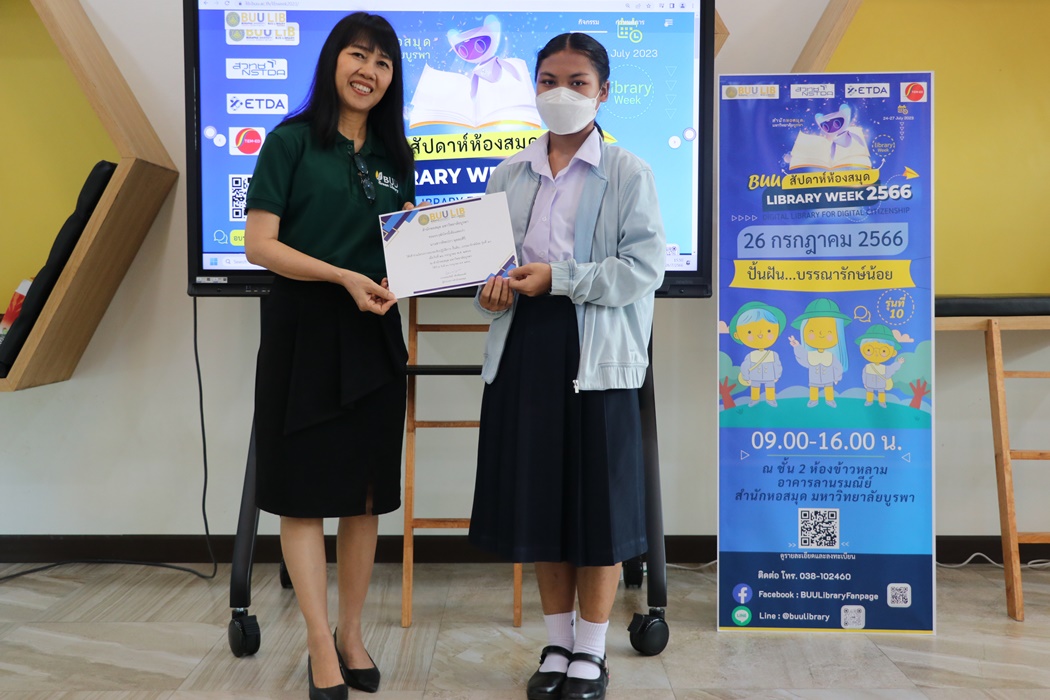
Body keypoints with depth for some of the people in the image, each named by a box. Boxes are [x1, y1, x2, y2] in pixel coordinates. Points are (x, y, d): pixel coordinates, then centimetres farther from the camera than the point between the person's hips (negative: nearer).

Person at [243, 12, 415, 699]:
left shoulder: (394, 155, 13)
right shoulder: (292, 142, -1)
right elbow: (259, 244, -9)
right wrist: (344, 277, -19)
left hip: (374, 334, 5)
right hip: (303, 333, -4)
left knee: (366, 493, 8)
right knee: (304, 492, 0)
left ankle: (351, 634, 23)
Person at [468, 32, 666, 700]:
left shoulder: (628, 173, -1)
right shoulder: (509, 175, 12)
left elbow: (646, 267, -10)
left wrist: (556, 278, -16)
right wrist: (491, 286, -6)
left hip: (597, 353, -4)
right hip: (523, 346, 4)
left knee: (597, 502, 2)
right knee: (537, 498, 9)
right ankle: (558, 643, 27)